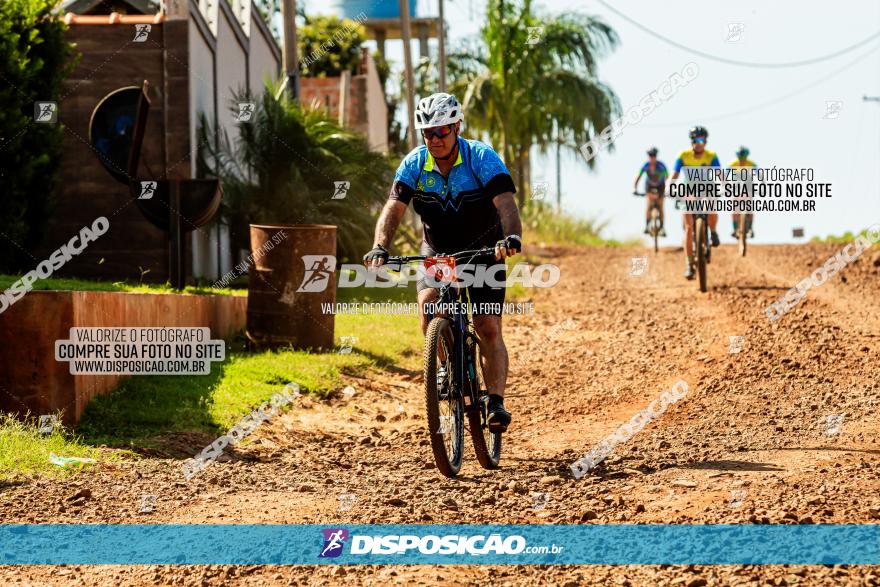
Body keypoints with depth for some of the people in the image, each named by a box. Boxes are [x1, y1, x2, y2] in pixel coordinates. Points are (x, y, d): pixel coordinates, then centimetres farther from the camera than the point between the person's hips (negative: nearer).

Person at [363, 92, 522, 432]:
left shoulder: (482, 158, -22)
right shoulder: (415, 163, -14)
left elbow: (505, 203, -34)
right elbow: (394, 208, -23)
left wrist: (511, 237, -55)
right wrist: (380, 247, -42)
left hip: (483, 250, -2)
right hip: (437, 251, 2)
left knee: (489, 329, -13)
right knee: (428, 303, -24)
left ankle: (496, 402, -10)